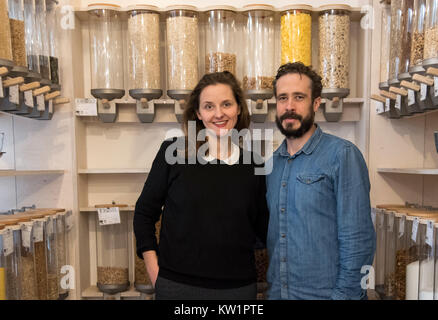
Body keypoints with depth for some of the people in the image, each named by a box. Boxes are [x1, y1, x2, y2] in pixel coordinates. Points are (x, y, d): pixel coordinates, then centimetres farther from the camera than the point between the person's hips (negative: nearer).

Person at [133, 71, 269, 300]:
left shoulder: (253, 163, 0)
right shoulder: (174, 151, -6)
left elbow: (262, 225, 8)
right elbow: (144, 213, 0)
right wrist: (153, 269, -4)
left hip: (239, 286, 2)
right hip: (177, 284, -1)